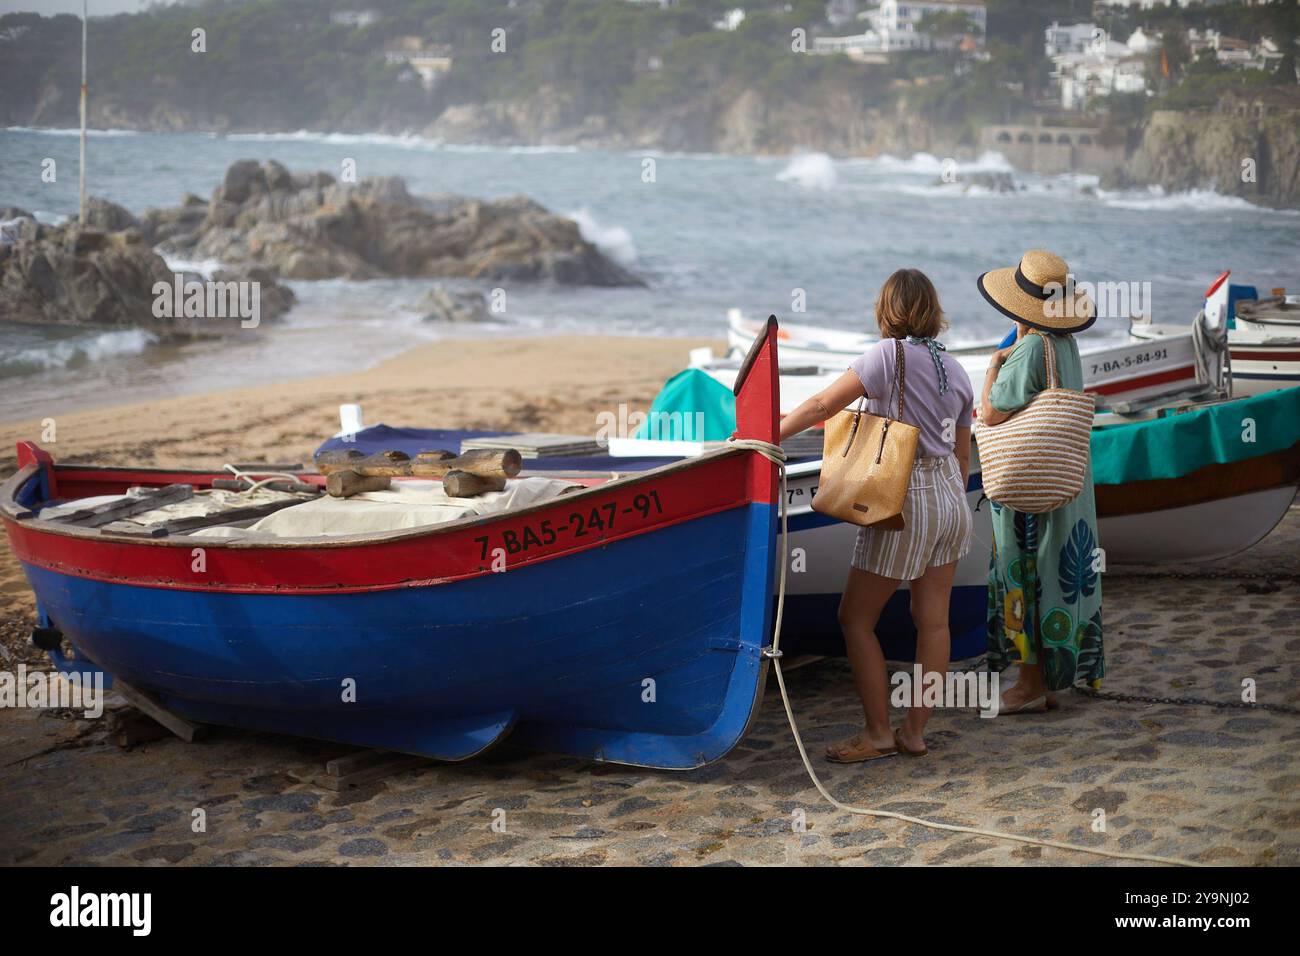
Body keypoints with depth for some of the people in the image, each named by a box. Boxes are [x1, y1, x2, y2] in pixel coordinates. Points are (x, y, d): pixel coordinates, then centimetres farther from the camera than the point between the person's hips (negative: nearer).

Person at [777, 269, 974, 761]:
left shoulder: (889, 355, -13)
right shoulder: (955, 370, 10)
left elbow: (822, 406, -15)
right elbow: (962, 455, 15)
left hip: (905, 500, -8)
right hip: (951, 498, 8)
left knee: (855, 618, 3)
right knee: (932, 619, 10)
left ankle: (878, 733, 5)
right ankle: (915, 731, 15)